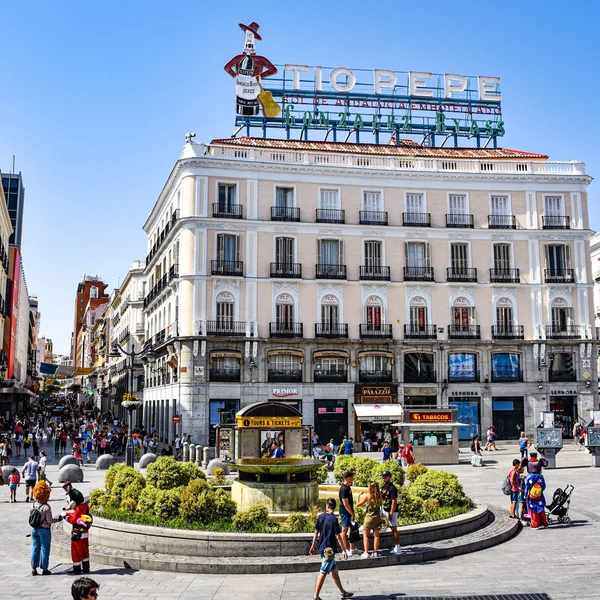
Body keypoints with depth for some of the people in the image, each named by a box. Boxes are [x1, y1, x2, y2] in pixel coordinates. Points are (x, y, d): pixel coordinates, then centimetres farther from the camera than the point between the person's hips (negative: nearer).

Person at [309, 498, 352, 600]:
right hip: (329, 550, -7)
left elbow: (316, 532, 8)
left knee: (335, 570, 18)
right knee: (323, 573, -2)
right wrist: (344, 550, -9)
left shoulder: (321, 516, 2)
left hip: (322, 548, 7)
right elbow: (338, 536, -16)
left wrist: (313, 546, 18)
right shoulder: (334, 519, -17)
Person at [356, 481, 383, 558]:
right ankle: (375, 552, 13)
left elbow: (358, 504, -6)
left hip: (369, 517, -3)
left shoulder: (367, 496, -13)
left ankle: (366, 553, 1)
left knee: (365, 535, 6)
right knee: (376, 535, 11)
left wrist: (359, 497, 9)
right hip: (377, 517, 3)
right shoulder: (379, 496, -3)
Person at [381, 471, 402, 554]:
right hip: (385, 510, 9)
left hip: (391, 511, -9)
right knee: (392, 529, 12)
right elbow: (382, 498, 22)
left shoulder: (392, 488, -17)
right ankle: (397, 546, 19)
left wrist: (391, 513, -21)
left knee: (394, 529, -4)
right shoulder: (383, 487, 10)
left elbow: (394, 502, -20)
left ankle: (398, 547, 1)